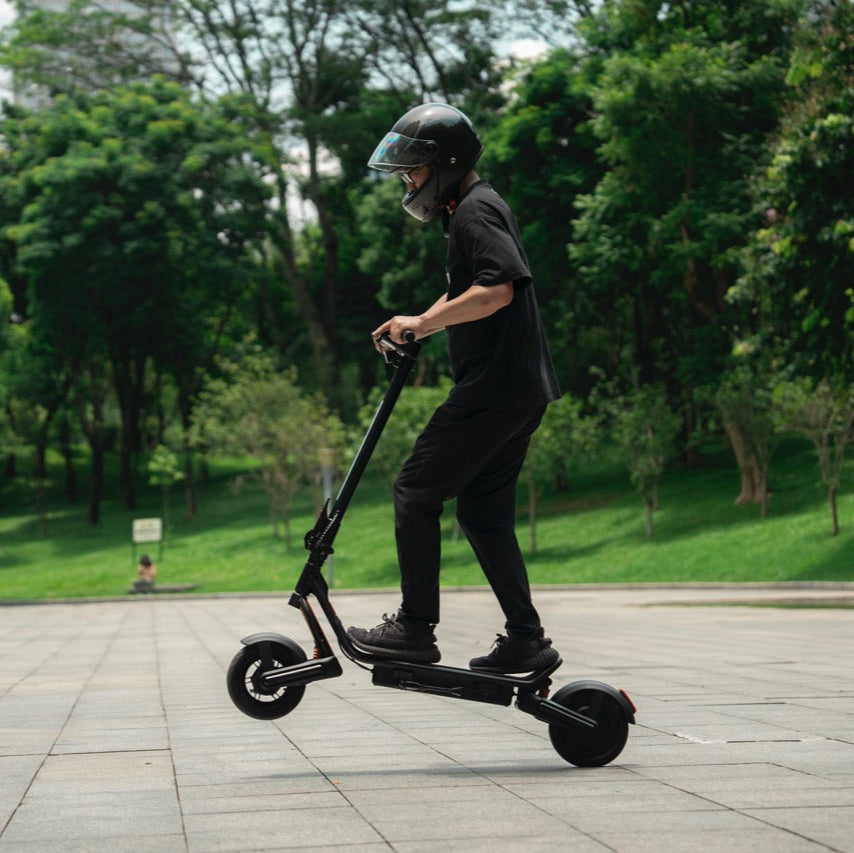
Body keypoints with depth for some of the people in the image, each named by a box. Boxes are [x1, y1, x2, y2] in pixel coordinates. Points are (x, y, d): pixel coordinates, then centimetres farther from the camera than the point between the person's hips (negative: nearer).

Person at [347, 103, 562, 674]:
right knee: (484, 512, 12)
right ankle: (526, 641, 11)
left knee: (416, 493, -4)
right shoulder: (474, 209, 22)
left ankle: (415, 629, -2)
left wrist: (421, 324, -21)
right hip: (523, 390, 10)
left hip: (495, 388, -10)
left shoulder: (475, 211, -11)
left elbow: (496, 289, -26)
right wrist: (419, 325, 21)